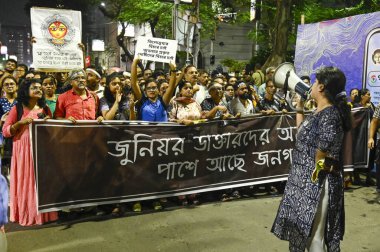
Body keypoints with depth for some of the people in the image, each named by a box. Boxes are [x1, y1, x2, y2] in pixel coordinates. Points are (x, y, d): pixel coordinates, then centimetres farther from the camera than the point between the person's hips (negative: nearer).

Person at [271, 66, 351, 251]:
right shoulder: (319, 112, 8)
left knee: (313, 234, 4)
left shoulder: (330, 114, -21)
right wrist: (299, 107, 20)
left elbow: (322, 152, -20)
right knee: (303, 228, 21)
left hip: (316, 182, -10)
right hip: (306, 179, 10)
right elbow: (303, 132, 23)